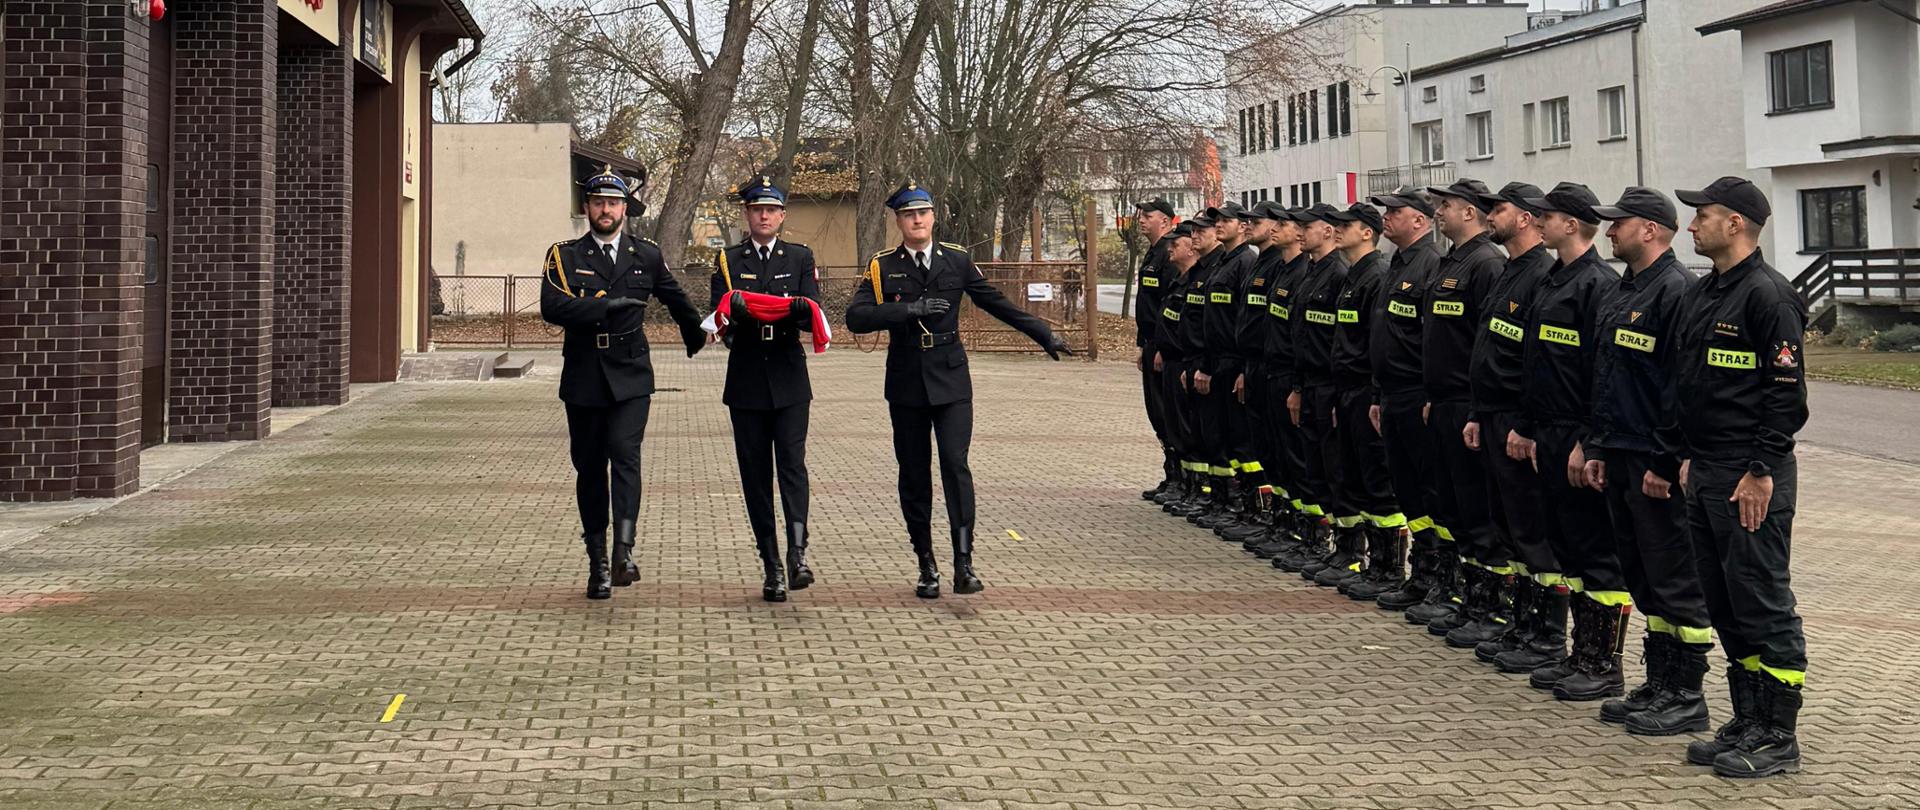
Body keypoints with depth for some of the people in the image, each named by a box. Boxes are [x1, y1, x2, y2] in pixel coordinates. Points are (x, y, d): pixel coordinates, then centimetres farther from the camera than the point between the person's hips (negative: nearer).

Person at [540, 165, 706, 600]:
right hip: (583, 379, 1)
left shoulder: (646, 255, 9)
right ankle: (597, 563, 15)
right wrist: (606, 305, -22)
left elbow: (675, 298, 27)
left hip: (630, 376, 0)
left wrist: (695, 336, 40)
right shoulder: (564, 256, 4)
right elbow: (552, 307, -14)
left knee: (625, 454, -19)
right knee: (589, 468, 5)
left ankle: (624, 552, -26)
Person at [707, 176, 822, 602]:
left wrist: (801, 309, -24)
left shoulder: (800, 258, 9)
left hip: (789, 380, -1)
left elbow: (813, 317, 0)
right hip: (746, 383, 1)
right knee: (755, 474, 2)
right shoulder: (727, 261, 10)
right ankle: (771, 567, 6)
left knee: (792, 463, -15)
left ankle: (797, 553, -23)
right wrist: (734, 310, -23)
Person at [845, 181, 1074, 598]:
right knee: (914, 475, 4)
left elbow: (998, 303, 14)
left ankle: (963, 562, -15)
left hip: (951, 381, -1)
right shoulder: (882, 266, 2)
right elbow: (856, 317, -10)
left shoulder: (957, 260, 5)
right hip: (906, 385, 1)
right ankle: (927, 567, 13)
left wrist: (1045, 336, 15)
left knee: (955, 465, -13)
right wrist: (908, 309, -21)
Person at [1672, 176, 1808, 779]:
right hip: (1705, 476, 9)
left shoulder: (1767, 294, -13)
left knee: (1765, 605, -3)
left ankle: (1778, 739, 4)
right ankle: (1747, 724, 23)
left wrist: (1761, 472, -19)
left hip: (1750, 479, -9)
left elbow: (1787, 393, -17)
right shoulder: (1701, 294, 15)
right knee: (1726, 606, 14)